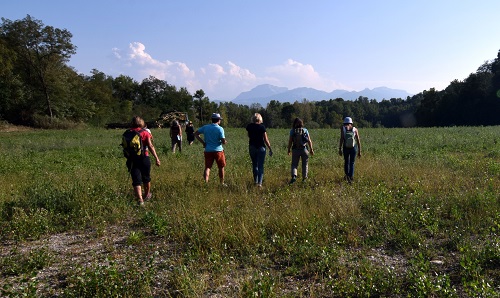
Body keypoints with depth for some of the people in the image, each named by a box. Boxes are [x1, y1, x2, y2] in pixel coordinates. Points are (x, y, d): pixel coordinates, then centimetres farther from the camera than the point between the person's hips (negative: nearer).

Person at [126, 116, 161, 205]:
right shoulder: (145, 133, -5)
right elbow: (150, 146, -13)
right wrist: (157, 158, -14)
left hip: (132, 159, 1)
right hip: (144, 158, -1)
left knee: (136, 181, 0)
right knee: (146, 178, 20)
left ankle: (140, 199, -15)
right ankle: (147, 195, 40)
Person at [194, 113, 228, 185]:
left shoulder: (205, 127, 3)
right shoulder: (220, 128, -9)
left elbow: (196, 134, 7)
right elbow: (223, 141, -14)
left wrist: (203, 142, 8)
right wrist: (225, 142, 9)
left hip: (208, 151, 3)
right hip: (218, 150, -2)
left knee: (207, 167, 5)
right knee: (221, 168, 14)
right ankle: (222, 183, 23)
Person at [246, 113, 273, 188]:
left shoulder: (249, 126, 0)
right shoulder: (262, 126, -9)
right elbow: (265, 139, -10)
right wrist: (270, 149, -2)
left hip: (252, 147, 4)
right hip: (261, 147, -3)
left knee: (254, 165, 18)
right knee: (260, 166, 0)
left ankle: (255, 181, 23)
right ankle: (259, 183, -7)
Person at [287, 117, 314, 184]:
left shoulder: (292, 131, -3)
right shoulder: (305, 130, 0)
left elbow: (290, 141, -6)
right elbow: (309, 141, -3)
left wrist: (289, 150, 3)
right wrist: (311, 149, 2)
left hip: (295, 150, -1)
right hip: (304, 149, 1)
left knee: (294, 164, 6)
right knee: (305, 164, 15)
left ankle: (294, 176, -15)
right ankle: (304, 178, 20)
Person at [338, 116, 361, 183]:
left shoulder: (343, 128, 0)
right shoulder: (355, 129, 4)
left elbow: (341, 139, -12)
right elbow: (358, 141, 2)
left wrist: (340, 149, -13)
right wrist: (359, 151, 8)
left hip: (346, 148, 0)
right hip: (354, 148, 0)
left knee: (346, 162, 22)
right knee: (352, 163, 10)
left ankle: (347, 175, 16)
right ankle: (351, 177, -3)